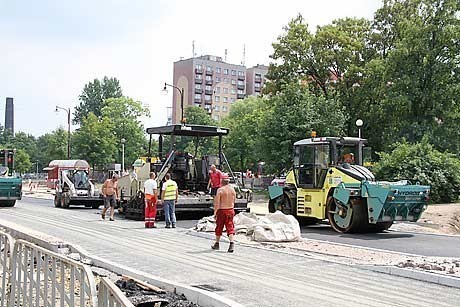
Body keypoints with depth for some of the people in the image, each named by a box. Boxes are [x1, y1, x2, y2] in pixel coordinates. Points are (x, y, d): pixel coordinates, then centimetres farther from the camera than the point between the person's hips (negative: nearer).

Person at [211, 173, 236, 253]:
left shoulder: (220, 190, -12)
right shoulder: (232, 189, 3)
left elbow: (217, 202, -14)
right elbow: (234, 201, 11)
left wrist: (215, 212, -9)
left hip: (222, 210, -4)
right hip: (230, 210, 4)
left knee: (219, 227, 11)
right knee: (230, 227, 4)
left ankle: (217, 244, 24)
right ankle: (232, 243, -13)